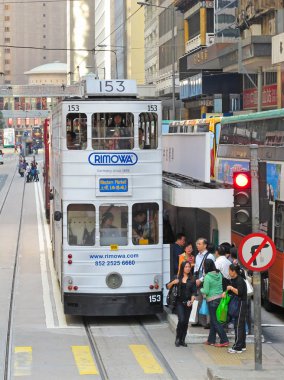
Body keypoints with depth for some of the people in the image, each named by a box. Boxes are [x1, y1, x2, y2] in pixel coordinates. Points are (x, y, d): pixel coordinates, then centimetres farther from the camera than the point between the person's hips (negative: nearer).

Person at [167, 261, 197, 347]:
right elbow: (168, 287, 7)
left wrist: (192, 300, -15)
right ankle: (178, 338, 3)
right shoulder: (177, 278, 2)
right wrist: (172, 283, -14)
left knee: (186, 322, 4)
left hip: (188, 303, 2)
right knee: (181, 320, -14)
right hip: (179, 302, -2)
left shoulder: (192, 280, 4)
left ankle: (182, 340, 14)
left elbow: (194, 292, 2)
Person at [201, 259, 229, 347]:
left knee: (215, 321, -1)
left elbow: (206, 291, -14)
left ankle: (224, 341, -5)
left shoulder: (207, 277, -16)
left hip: (212, 300, -7)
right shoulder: (219, 274, 4)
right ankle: (211, 340, 23)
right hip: (220, 298, 7)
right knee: (213, 320, 16)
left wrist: (201, 290, 5)